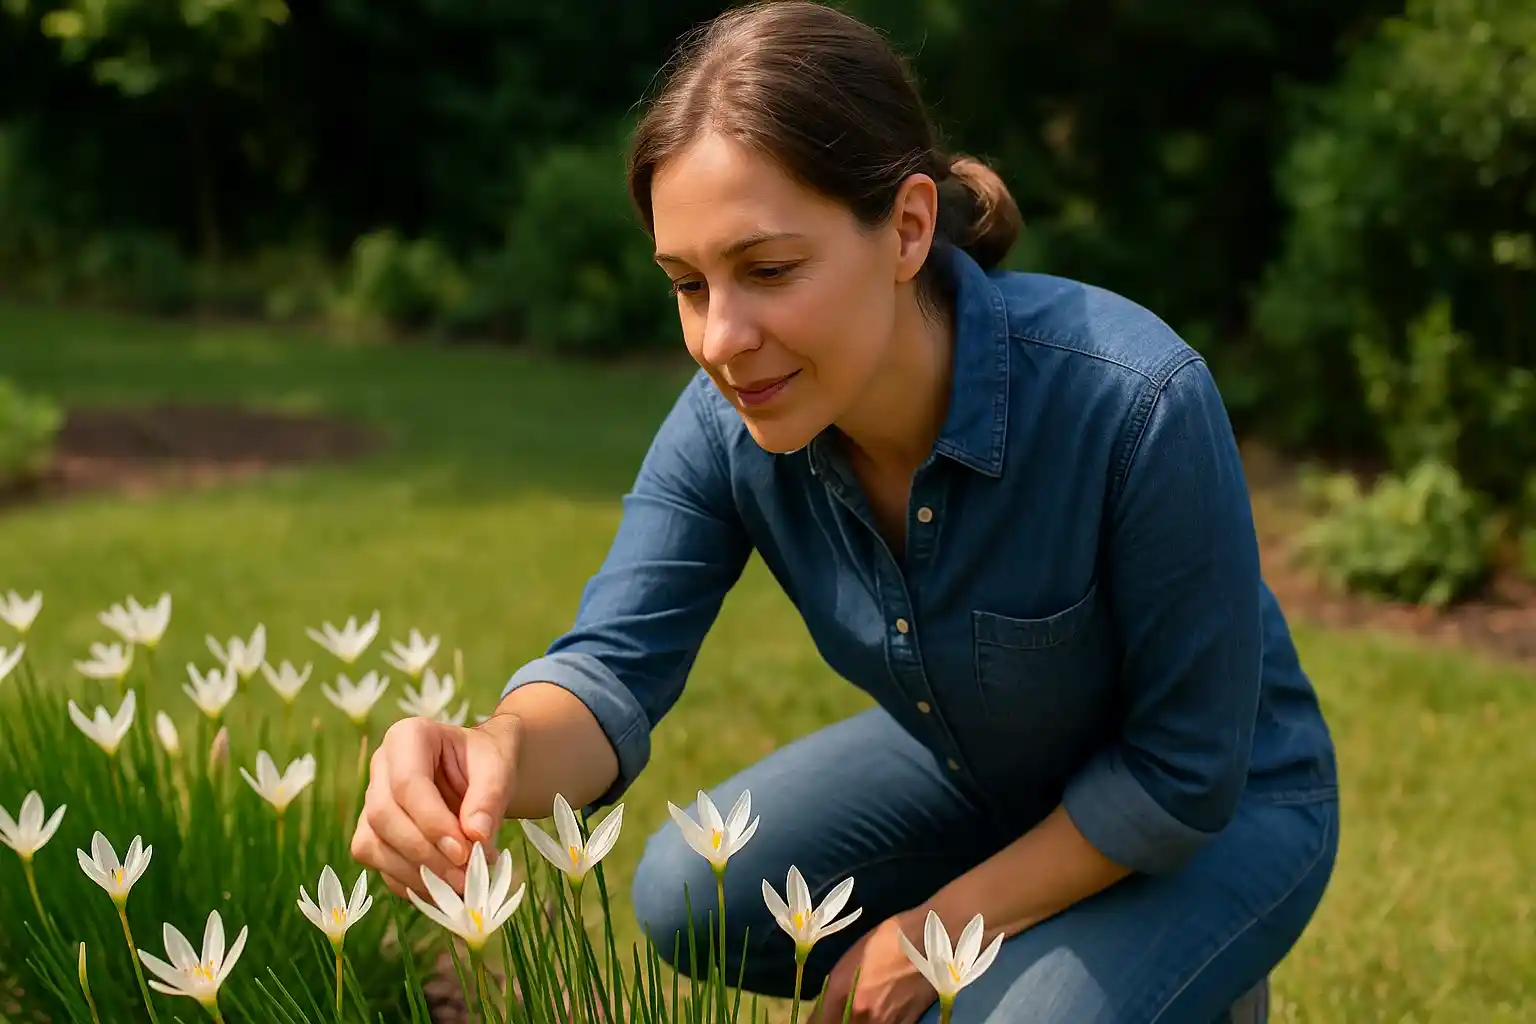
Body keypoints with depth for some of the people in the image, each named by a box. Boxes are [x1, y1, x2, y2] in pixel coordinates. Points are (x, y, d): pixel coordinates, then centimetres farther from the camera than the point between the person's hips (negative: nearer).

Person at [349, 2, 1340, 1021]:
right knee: (688, 898, -7)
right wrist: (498, 755, -51)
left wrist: (942, 927, -18)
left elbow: (1185, 771, -25)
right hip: (976, 775, 5)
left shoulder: (1135, 401, -36)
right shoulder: (727, 425, -20)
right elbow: (613, 666, -26)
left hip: (1218, 810, -5)